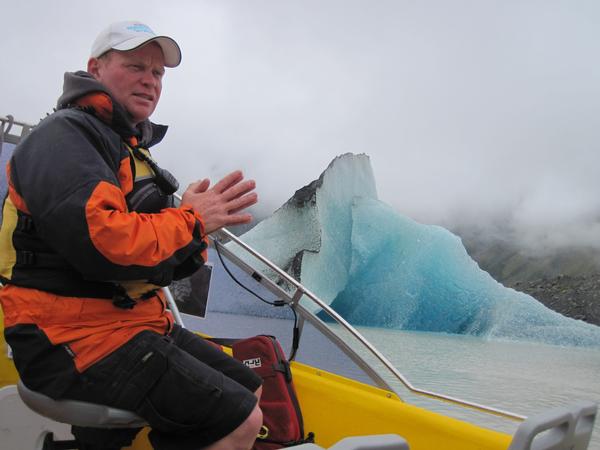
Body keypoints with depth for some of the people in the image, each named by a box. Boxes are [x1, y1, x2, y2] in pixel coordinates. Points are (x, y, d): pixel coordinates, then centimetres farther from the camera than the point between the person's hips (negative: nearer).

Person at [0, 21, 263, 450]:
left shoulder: (130, 149, 19)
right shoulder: (63, 136, -10)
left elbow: (162, 264, 14)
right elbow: (100, 241, -28)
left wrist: (197, 224, -6)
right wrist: (192, 219, -16)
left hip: (138, 322, 9)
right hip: (77, 338, -9)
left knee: (249, 390, 16)